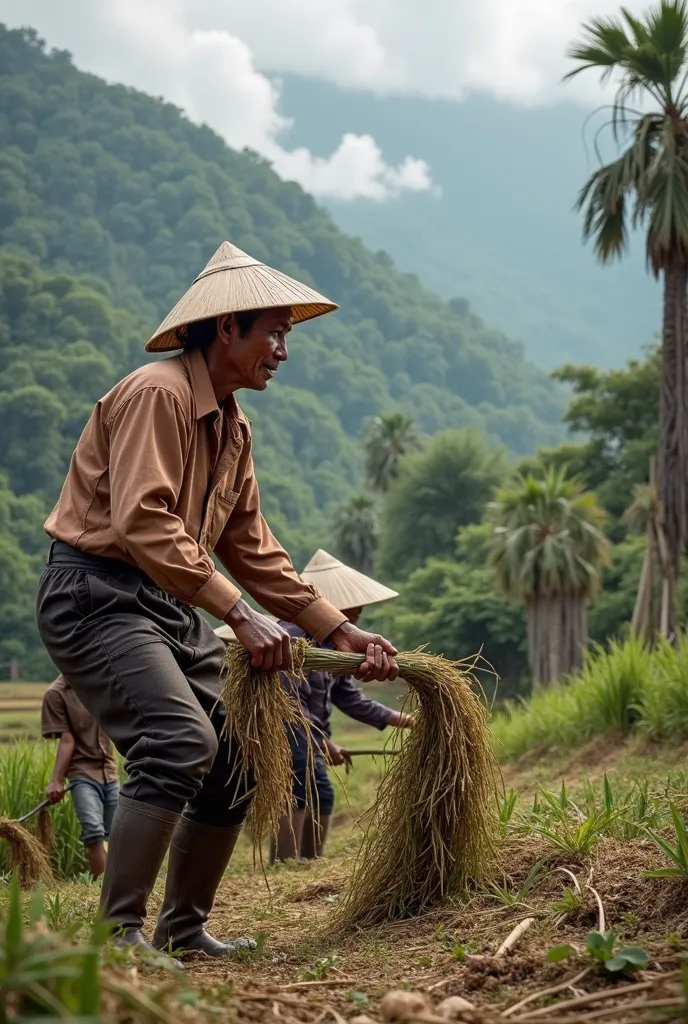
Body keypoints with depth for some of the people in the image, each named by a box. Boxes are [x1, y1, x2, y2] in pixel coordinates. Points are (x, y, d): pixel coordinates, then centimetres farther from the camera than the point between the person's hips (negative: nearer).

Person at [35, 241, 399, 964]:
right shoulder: (157, 394, -15)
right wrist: (240, 616, -31)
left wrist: (341, 631, 9)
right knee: (181, 741, -25)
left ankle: (183, 930, 19)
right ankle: (118, 930, -18)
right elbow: (141, 523, -27)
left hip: (168, 605, 10)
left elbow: (251, 549, 16)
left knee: (235, 760, 6)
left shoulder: (233, 425, 16)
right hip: (95, 594, -10)